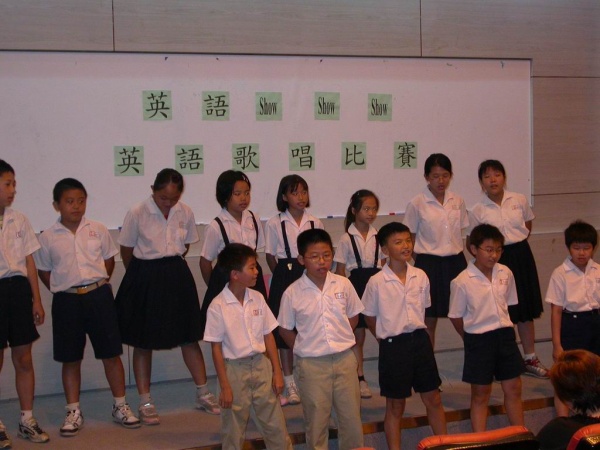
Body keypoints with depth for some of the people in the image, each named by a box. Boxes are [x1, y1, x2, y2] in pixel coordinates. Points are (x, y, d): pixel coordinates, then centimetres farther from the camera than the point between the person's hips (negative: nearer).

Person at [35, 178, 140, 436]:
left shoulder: (98, 230, 1)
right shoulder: (48, 238, -2)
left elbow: (109, 260, 10)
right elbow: (44, 272, 7)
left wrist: (98, 284, 3)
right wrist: (63, 291, -1)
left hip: (99, 296, 1)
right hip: (66, 301, 0)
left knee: (111, 354, 5)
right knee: (70, 359, 8)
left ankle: (120, 406, 19)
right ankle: (73, 412, 20)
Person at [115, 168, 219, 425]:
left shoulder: (185, 213, -3)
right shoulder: (137, 214, -12)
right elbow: (127, 251, -1)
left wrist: (170, 266, 10)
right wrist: (144, 273, 8)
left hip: (177, 276, 3)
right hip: (144, 280, -3)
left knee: (189, 337, 10)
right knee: (143, 343, 6)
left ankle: (203, 394, 22)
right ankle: (145, 402, 16)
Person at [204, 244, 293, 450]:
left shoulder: (257, 298, 0)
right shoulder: (218, 306, -13)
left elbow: (268, 336, 6)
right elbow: (216, 348, -9)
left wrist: (277, 371, 4)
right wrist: (225, 386, -9)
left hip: (261, 365, 4)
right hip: (235, 369, -4)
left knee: (275, 425, 10)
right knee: (233, 432, 8)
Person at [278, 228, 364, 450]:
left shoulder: (343, 284, -3)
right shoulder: (293, 293, -8)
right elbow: (285, 329, 2)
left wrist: (339, 339, 1)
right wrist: (305, 348, -3)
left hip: (345, 359, 2)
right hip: (312, 365, -2)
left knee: (351, 416, 10)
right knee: (316, 420, 9)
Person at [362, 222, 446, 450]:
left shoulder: (421, 276, 0)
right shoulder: (377, 282, -12)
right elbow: (370, 317, -1)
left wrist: (416, 332, 8)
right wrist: (388, 337, 3)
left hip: (420, 340, 4)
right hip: (393, 345, -4)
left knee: (433, 399, 13)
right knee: (395, 406, 8)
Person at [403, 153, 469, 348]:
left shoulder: (458, 201, 5)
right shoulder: (417, 204, -6)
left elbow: (460, 232, 13)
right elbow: (410, 239, 0)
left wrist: (457, 255, 6)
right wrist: (421, 259, -5)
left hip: (455, 261, 3)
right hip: (430, 264, -3)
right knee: (429, 320, 5)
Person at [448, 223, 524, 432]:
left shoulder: (506, 273, -3)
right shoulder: (462, 282, -16)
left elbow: (508, 304, 11)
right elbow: (456, 317, -7)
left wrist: (502, 330, 6)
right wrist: (473, 339, 1)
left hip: (505, 335, 4)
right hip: (479, 340, -4)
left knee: (513, 389, 14)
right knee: (480, 395, 8)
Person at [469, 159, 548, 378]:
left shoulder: (519, 200, -1)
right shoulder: (478, 210, -7)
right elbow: (471, 243, 0)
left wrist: (517, 242, 6)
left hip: (521, 255, 3)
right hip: (496, 260, -3)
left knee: (526, 308, 11)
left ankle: (530, 359, 23)